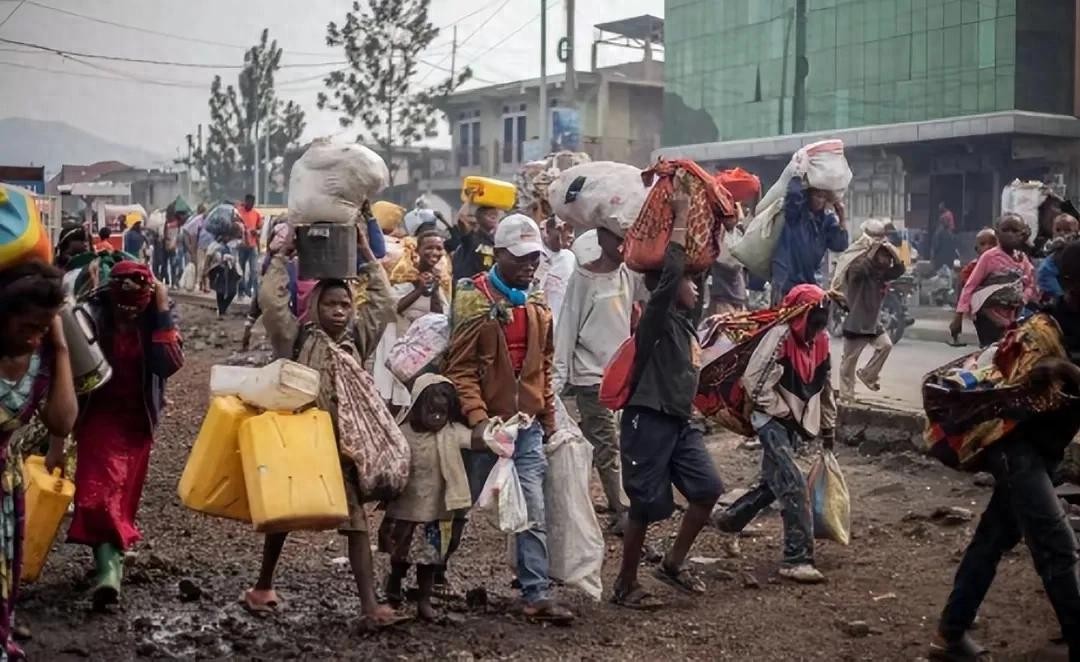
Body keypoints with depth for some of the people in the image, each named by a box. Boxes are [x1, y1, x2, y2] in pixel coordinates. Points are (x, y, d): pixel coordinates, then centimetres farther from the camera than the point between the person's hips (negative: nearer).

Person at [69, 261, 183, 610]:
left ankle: (111, 558, 26)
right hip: (100, 414, -2)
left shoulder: (155, 318, -9)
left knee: (124, 492, 11)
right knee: (98, 489, -16)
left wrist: (163, 314, -25)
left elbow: (171, 363, -22)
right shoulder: (93, 315, -15)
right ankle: (108, 564, -23)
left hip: (137, 418, 3)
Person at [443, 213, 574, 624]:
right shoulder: (475, 301, -9)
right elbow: (461, 368, -13)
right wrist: (478, 419, -22)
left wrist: (548, 417, 15)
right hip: (486, 425, -5)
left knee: (534, 515, 1)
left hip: (527, 427, 5)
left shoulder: (538, 306, 10)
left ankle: (537, 595, 4)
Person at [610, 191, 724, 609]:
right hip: (649, 421, -9)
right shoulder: (657, 319, -12)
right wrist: (681, 216, -19)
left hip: (680, 422, 9)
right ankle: (625, 586, 12)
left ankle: (674, 563, 22)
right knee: (646, 507, -2)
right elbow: (671, 269, -26)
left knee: (708, 489, 6)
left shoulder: (689, 318, 12)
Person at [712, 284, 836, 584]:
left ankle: (729, 517, 37)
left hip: (797, 424, 8)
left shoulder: (821, 340, 4)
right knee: (794, 485, -16)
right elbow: (755, 381, -23)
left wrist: (829, 426, 20)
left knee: (776, 481, 17)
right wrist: (783, 413, -17)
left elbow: (825, 386, 15)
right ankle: (797, 559, -14)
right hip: (772, 420, -8)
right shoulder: (781, 337, -20)